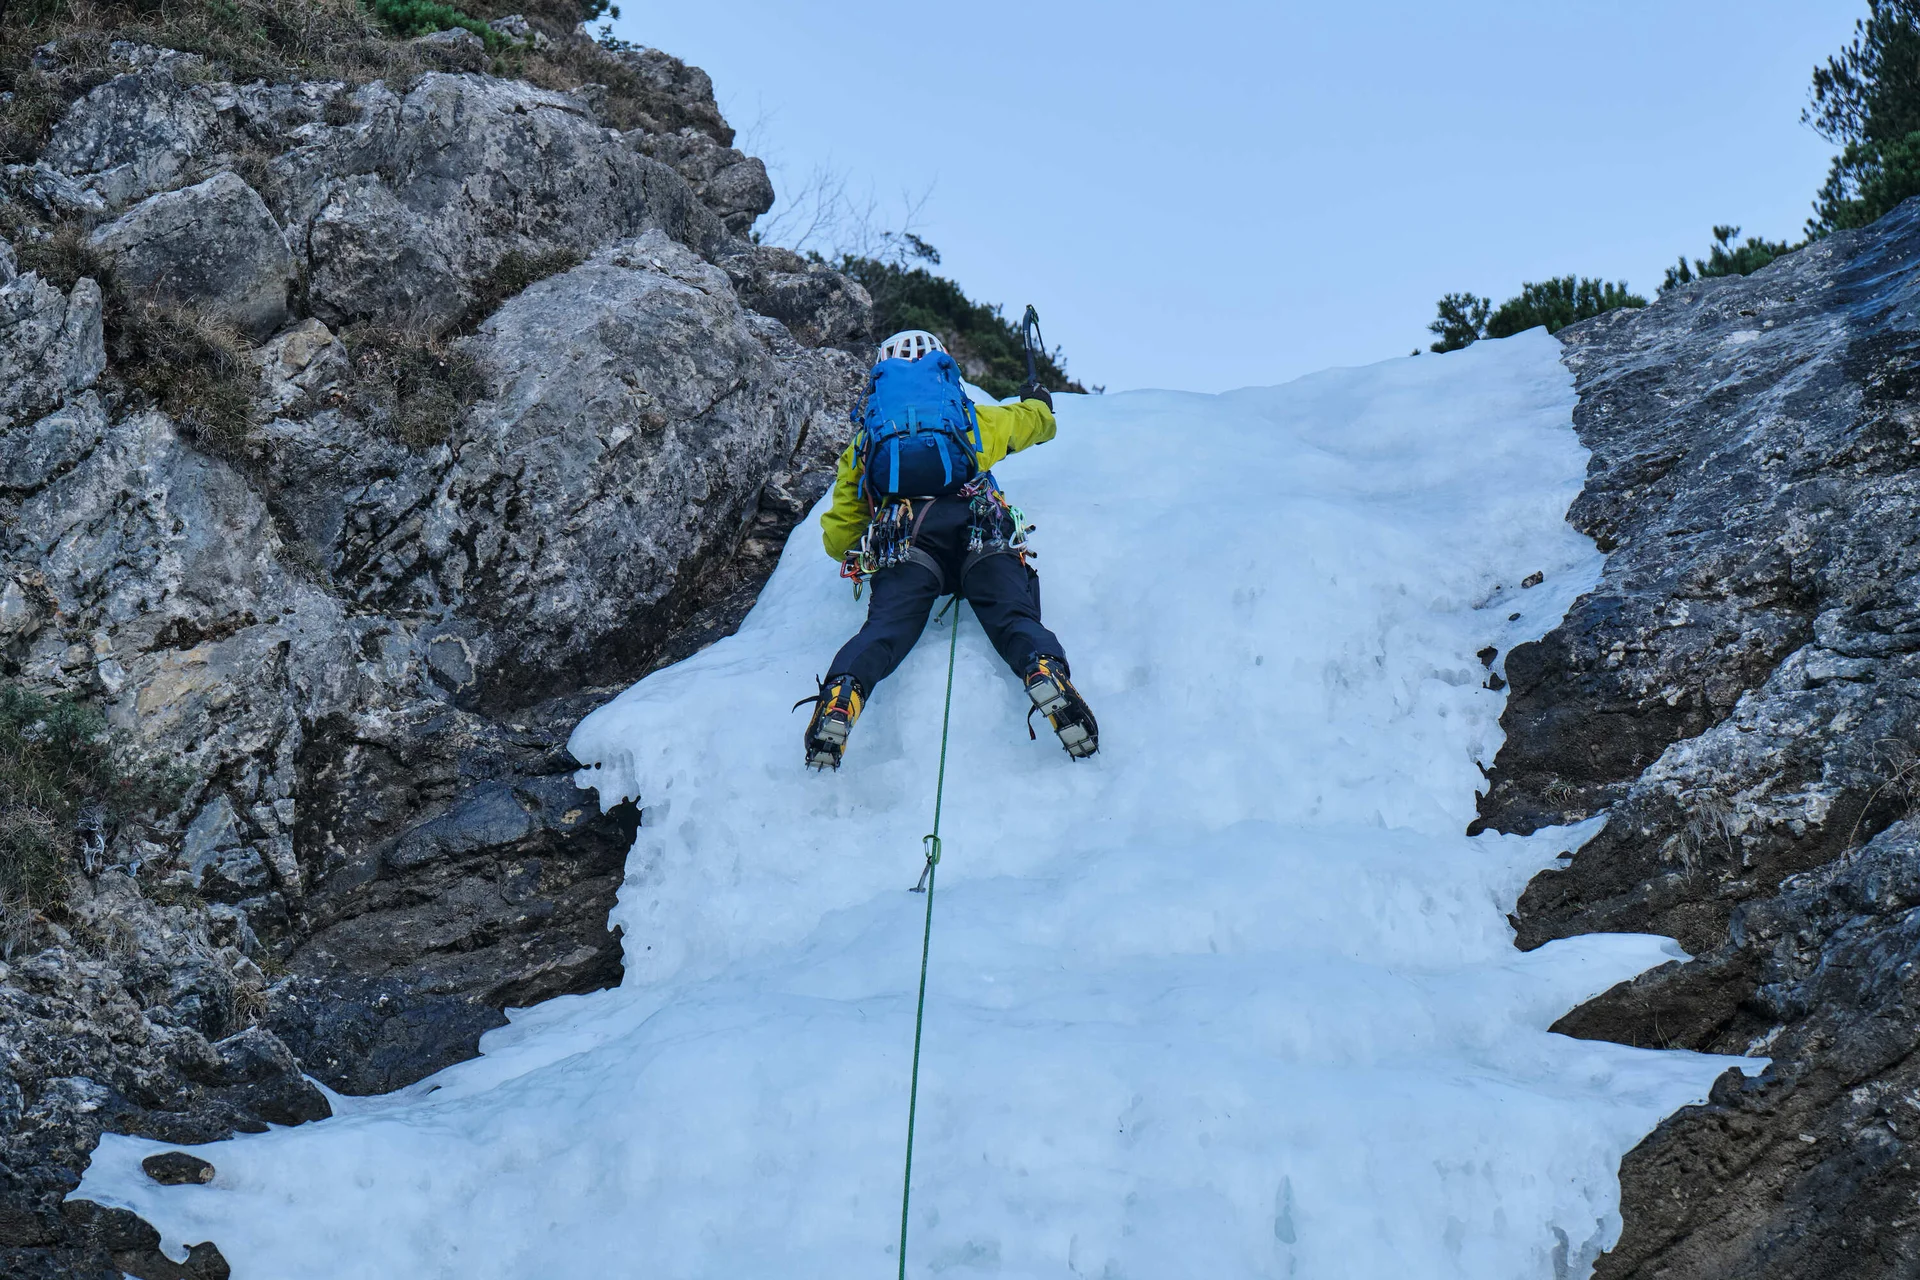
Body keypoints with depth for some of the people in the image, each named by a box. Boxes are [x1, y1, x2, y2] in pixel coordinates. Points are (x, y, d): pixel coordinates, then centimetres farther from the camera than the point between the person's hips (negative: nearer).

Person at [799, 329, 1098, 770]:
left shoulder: (864, 441, 32)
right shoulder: (973, 417, 33)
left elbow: (837, 539, 32)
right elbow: (1037, 421, 55)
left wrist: (865, 546, 54)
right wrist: (1038, 400, 78)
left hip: (901, 540, 0)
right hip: (980, 533, 0)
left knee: (884, 630, -15)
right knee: (1015, 618, -13)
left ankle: (842, 695, -46)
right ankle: (1046, 671, -46)